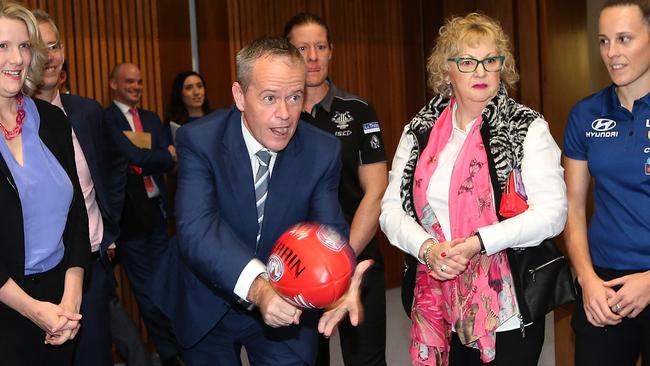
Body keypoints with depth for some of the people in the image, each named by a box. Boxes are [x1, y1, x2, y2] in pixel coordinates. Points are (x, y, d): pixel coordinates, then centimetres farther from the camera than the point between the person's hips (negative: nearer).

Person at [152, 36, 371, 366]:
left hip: (286, 309, 1)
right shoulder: (198, 140, -19)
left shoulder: (323, 151, -12)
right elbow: (197, 229, -31)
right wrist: (257, 285, -49)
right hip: (206, 309, 0)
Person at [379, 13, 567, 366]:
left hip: (509, 311, -3)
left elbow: (551, 212, -11)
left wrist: (479, 242, -21)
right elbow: (391, 208, 4)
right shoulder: (419, 130, 5)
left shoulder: (528, 128, -5)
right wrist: (427, 248, -14)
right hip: (436, 307, 3)